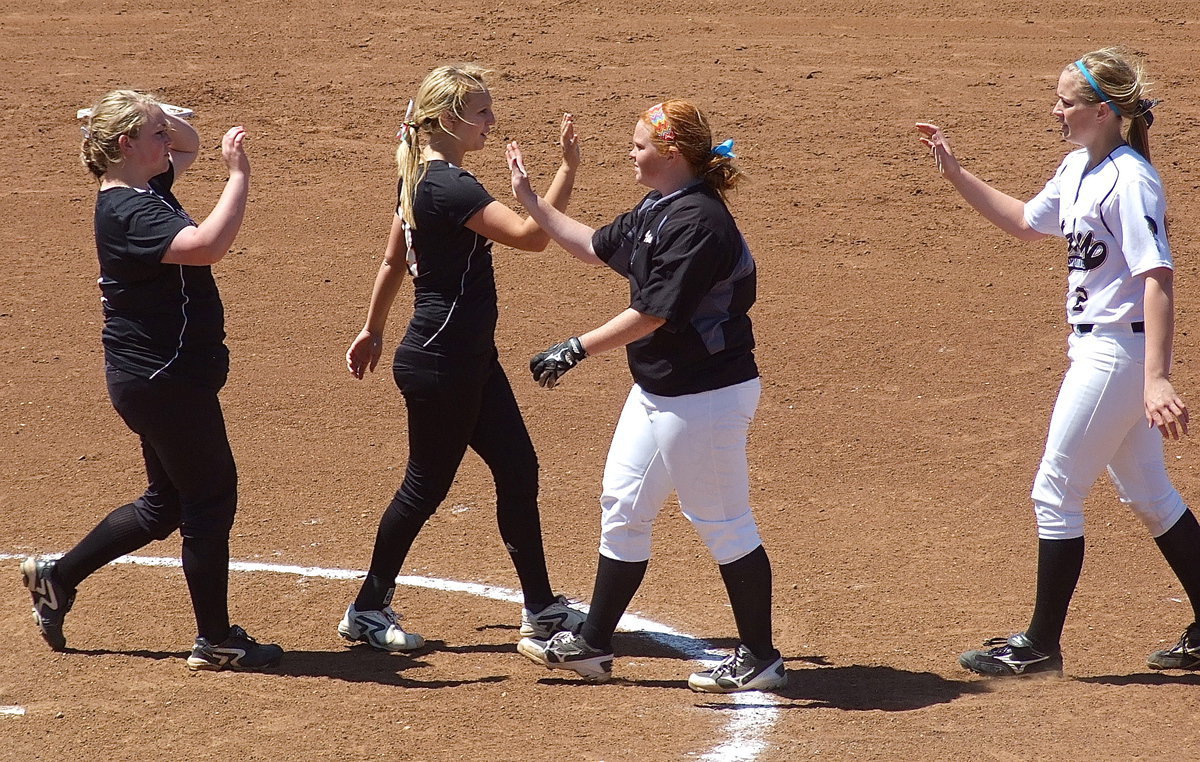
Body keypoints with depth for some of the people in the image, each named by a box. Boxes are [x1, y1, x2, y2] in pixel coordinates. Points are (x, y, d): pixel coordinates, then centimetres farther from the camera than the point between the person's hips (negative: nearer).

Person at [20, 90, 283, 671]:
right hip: (164, 379, -10)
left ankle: (57, 577, 29)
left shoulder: (147, 189, 8)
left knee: (168, 503, 20)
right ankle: (215, 642, 10)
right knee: (212, 498, 0)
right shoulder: (128, 213, -22)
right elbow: (207, 245, -38)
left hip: (156, 377, 10)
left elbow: (189, 144, 26)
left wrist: (155, 116, 7)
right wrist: (238, 176, -33)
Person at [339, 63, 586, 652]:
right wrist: (568, 168, -33)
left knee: (517, 469, 11)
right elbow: (530, 236, -32)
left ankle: (540, 607, 19)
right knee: (426, 486, 3)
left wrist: (373, 330, 26)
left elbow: (394, 259, 18)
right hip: (439, 362, -10)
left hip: (469, 358, 10)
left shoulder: (420, 178, 8)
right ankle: (368, 610, 18)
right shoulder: (450, 188, -23)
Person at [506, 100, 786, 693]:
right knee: (622, 507, 15)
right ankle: (593, 645, 25)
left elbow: (653, 313, -26)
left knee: (724, 525, 0)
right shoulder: (655, 211, 8)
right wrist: (531, 202, 23)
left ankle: (760, 660, 11)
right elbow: (597, 247, 25)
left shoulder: (698, 222, -22)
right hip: (656, 390, 11)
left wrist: (577, 349, -21)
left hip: (706, 396, -10)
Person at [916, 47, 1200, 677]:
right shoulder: (1078, 169, 8)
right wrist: (955, 174, 16)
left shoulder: (1130, 181, -20)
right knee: (1147, 494, 15)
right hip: (1095, 347, 10)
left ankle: (1040, 646, 9)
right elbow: (1025, 222, 25)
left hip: (1118, 353, -10)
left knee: (1055, 494, -1)